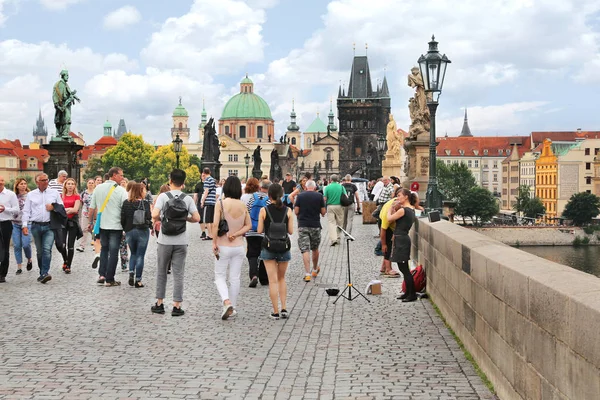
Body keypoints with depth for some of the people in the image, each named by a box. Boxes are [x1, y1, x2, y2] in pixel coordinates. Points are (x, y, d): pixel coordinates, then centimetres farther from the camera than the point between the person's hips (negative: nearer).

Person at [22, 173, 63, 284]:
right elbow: (26, 211, 8)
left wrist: (54, 207, -6)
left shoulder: (54, 193, 9)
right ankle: (42, 272, 18)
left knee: (47, 249, -17)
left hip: (49, 226, -2)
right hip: (36, 226, 2)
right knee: (39, 251, 8)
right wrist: (25, 225, -2)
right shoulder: (31, 195, 10)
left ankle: (45, 273, -20)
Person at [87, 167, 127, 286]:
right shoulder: (121, 191, -9)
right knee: (113, 252, 3)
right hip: (116, 226, -4)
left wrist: (91, 222, 17)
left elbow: (92, 208, 7)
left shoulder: (98, 188, 3)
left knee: (104, 249, 19)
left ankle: (102, 275, 8)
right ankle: (109, 279, 6)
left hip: (102, 225, 4)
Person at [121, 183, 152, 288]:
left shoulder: (126, 203, 0)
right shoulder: (145, 202, -9)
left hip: (129, 231, 3)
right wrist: (150, 225, 5)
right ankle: (138, 280, 5)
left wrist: (125, 229, 11)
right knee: (140, 256, 5)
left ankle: (131, 274, 2)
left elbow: (122, 218, -1)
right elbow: (148, 217, -13)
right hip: (142, 232, -3)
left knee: (133, 254, 21)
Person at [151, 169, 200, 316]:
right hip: (181, 241, 1)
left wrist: (157, 221, 2)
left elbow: (155, 214, -19)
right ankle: (177, 306, 4)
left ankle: (159, 304, 19)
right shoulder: (187, 199, -1)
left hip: (165, 240, -1)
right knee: (178, 274, 5)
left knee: (161, 272, 13)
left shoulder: (163, 196, -7)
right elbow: (196, 218, -5)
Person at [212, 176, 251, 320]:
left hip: (223, 246, -3)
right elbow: (248, 225, 2)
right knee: (235, 278, 12)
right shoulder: (243, 205, -1)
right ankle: (232, 307, 18)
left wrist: (214, 243, -9)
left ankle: (227, 302, -12)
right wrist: (236, 234, -5)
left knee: (220, 276, 9)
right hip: (239, 246, 3)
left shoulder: (221, 203, -12)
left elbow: (216, 225, -16)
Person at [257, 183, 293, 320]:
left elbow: (259, 231, -6)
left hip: (268, 248, -2)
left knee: (273, 280, 2)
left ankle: (275, 312, 2)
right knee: (282, 279, 18)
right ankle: (284, 309, 11)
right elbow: (291, 231, -2)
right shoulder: (287, 211, -3)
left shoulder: (264, 210, -7)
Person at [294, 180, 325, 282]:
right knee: (315, 249, 18)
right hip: (315, 225, 1)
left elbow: (296, 211, -3)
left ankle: (307, 273, -13)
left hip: (303, 225, -1)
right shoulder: (319, 196, -1)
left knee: (305, 250, -4)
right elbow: (323, 212, -1)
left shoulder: (300, 196, -1)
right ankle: (315, 270, 34)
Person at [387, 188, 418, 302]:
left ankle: (412, 294, -2)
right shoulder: (411, 209, 12)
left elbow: (389, 218, -9)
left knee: (404, 268, -5)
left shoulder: (403, 210, -17)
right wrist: (395, 208, 6)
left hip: (401, 240, -10)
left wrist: (391, 208, 6)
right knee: (403, 268, 15)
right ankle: (408, 292, 21)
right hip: (403, 238, 10)